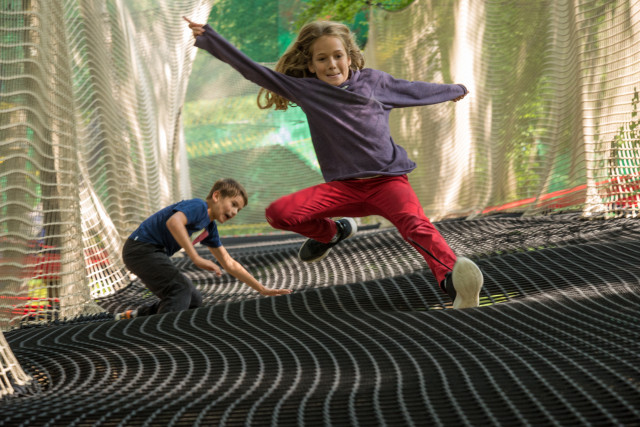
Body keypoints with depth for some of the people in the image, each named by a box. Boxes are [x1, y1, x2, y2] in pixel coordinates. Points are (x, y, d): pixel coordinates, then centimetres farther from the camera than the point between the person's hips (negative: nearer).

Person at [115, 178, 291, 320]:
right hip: (141, 248, -10)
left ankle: (134, 316, 17)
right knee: (181, 289, -24)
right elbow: (173, 222, -37)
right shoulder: (199, 206, -15)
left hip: (154, 253, 10)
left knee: (194, 299, 15)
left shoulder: (210, 228, 13)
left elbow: (229, 264, 20)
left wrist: (262, 289, 16)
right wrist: (197, 259, -39)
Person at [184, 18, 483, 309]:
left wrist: (454, 90, 42)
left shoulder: (373, 81, 11)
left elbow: (413, 90, 28)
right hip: (344, 187, 2)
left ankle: (453, 280, -54)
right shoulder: (304, 89, 8)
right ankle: (331, 233, 14)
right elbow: (252, 69, 7)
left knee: (414, 225, -32)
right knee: (278, 213, -16)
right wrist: (206, 36, 5)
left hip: (389, 179, -2)